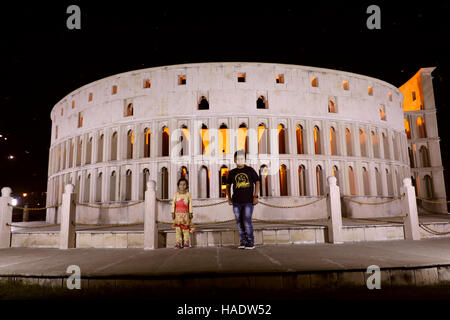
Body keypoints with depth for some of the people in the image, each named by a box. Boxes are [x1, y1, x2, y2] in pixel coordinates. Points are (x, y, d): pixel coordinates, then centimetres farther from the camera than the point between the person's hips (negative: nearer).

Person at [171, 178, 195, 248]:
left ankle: (186, 242, 8)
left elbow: (190, 204, 6)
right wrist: (173, 212, -1)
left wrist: (191, 213, 2)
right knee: (178, 228, -4)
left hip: (185, 213, 0)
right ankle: (178, 242, -2)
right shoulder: (176, 194, 6)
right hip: (178, 213, 0)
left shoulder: (188, 194, 6)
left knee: (185, 227, 0)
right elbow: (173, 203, 5)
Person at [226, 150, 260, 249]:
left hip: (248, 201, -3)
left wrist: (255, 196, -3)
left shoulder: (250, 170, 4)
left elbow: (257, 182, 5)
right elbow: (228, 185, 19)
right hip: (236, 201, 3)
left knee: (247, 221, -8)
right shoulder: (232, 173, 10)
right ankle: (243, 241, 17)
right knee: (239, 222, 6)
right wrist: (229, 197, 9)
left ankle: (251, 242, 5)